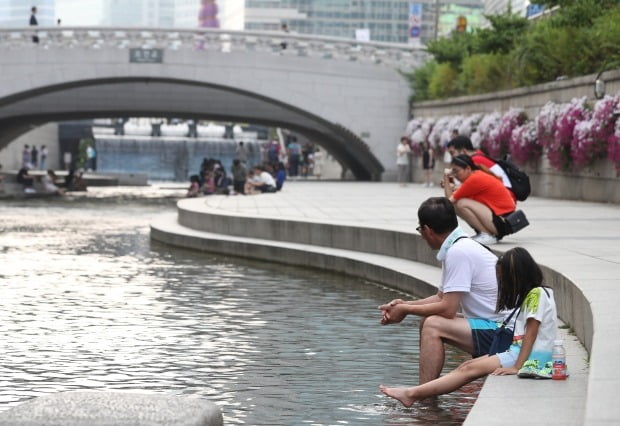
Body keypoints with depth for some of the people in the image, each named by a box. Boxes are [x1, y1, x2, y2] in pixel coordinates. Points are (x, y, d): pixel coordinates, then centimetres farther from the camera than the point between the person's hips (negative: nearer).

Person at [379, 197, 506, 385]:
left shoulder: (458, 252, -18)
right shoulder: (461, 246, 12)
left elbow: (448, 309, -19)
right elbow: (442, 297, 22)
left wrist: (406, 309, -5)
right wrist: (404, 304, 9)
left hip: (498, 332, -10)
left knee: (433, 326, -18)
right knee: (429, 323, 11)